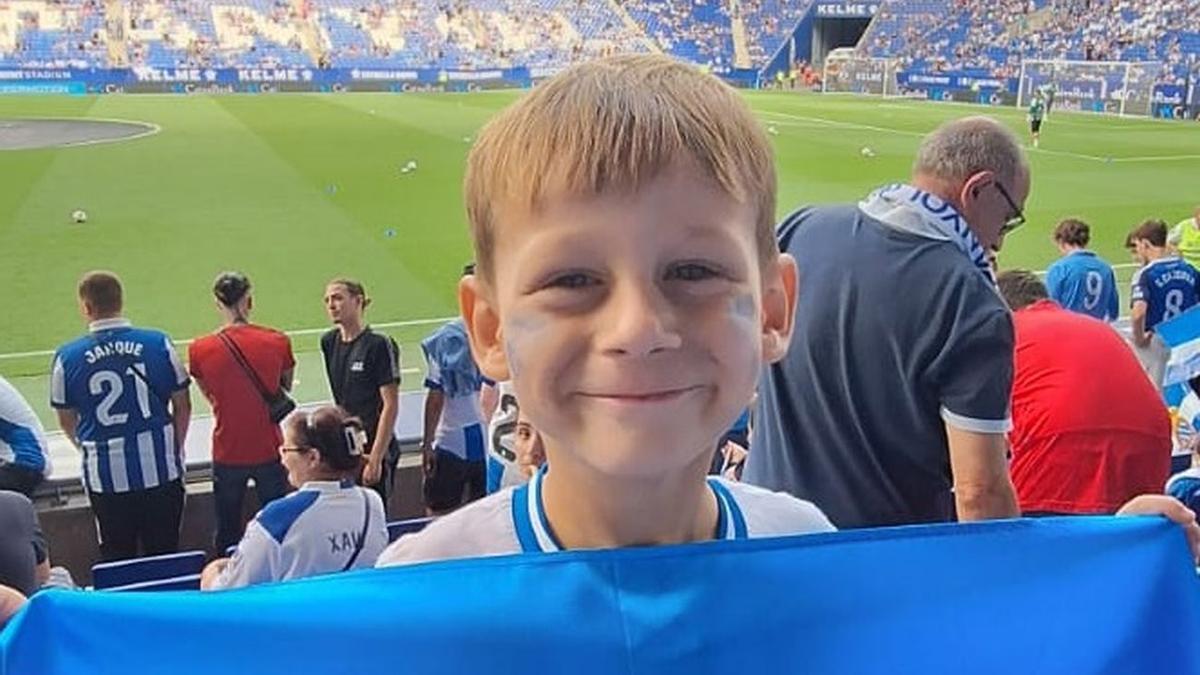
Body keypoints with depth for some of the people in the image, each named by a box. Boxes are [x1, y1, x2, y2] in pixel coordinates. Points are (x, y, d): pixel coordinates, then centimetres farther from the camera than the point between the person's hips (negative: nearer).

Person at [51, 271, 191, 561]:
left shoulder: (67, 357, -7)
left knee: (117, 561, 14)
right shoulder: (158, 343, -6)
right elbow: (182, 406, 2)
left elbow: (66, 420, 5)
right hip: (160, 470, 1)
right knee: (165, 556, 13)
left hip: (106, 476, 0)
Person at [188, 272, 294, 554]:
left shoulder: (199, 349, -11)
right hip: (270, 450, 0)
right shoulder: (278, 341, -10)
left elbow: (210, 396, 5)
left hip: (227, 454, 0)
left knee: (227, 531, 14)